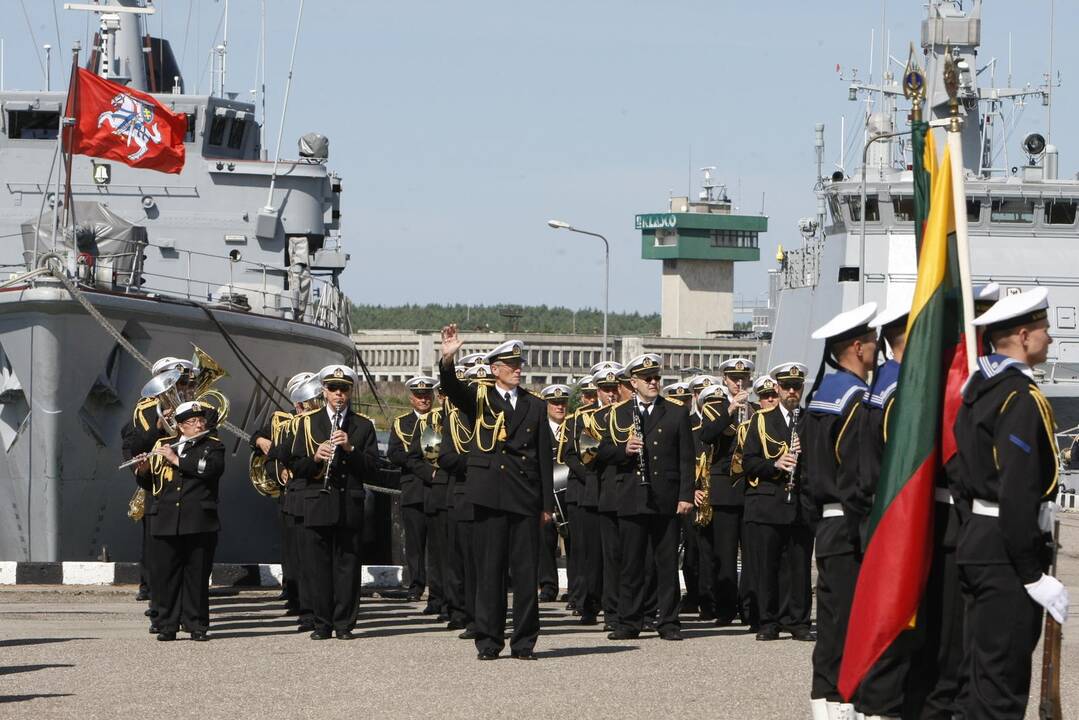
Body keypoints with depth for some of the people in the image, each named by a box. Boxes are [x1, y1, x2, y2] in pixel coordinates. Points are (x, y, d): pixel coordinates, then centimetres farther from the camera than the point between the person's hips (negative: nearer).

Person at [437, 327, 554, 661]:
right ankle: (488, 641, 4)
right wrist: (447, 360, -32)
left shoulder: (535, 406, 13)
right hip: (490, 496, -1)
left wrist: (547, 504, 8)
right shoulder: (479, 399, 9)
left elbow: (544, 457, 12)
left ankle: (524, 641, 6)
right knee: (489, 569, 0)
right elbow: (452, 389, -12)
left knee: (526, 571, 1)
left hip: (525, 498, 2)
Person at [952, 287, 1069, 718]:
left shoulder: (978, 389, 13)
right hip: (1007, 551, -10)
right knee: (1001, 680, -8)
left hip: (976, 538, 10)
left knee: (979, 673, 15)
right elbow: (1018, 493, -23)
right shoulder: (1022, 398, -17)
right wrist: (1034, 575, -21)